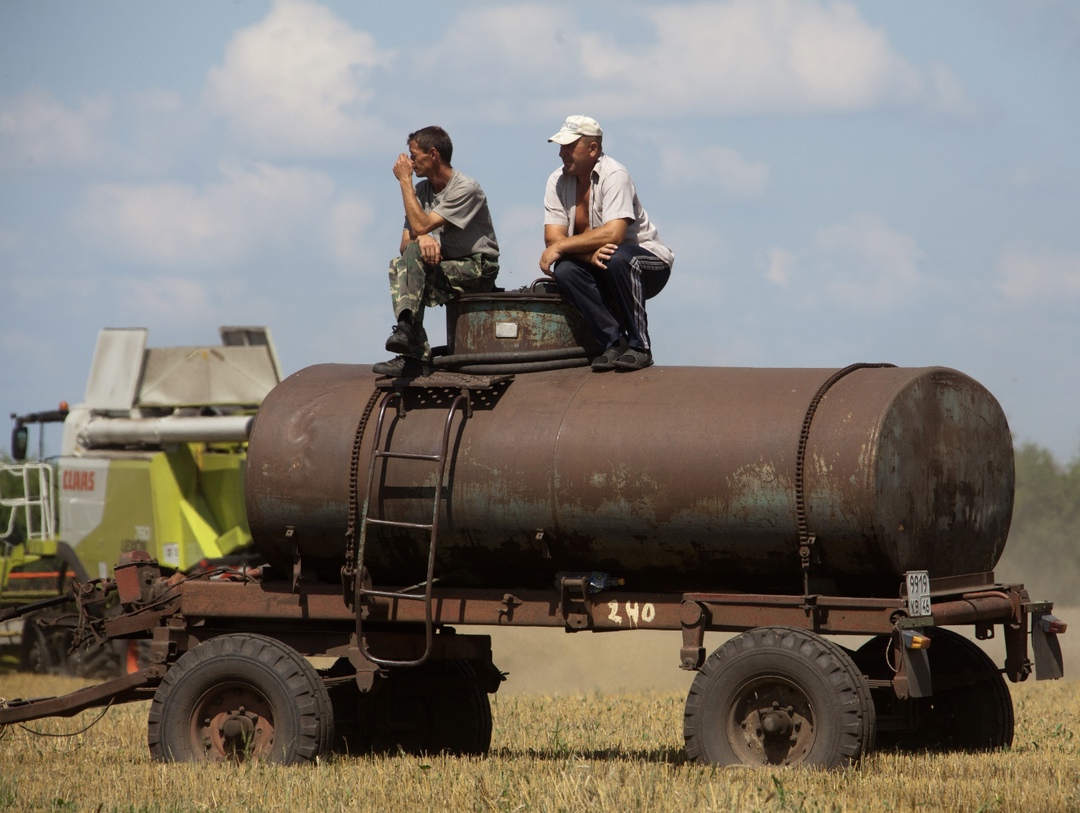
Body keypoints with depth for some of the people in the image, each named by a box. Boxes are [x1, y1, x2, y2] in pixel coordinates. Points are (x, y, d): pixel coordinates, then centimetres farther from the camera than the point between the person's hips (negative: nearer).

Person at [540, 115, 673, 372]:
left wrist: (560, 247, -26)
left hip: (650, 265, -5)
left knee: (617, 258, -36)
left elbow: (613, 234, -31)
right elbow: (553, 237, -10)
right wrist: (589, 254, -28)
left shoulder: (614, 175, -18)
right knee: (564, 270, -24)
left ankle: (639, 344, -23)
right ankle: (614, 342, -18)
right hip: (602, 273, 5)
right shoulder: (558, 181, -1)